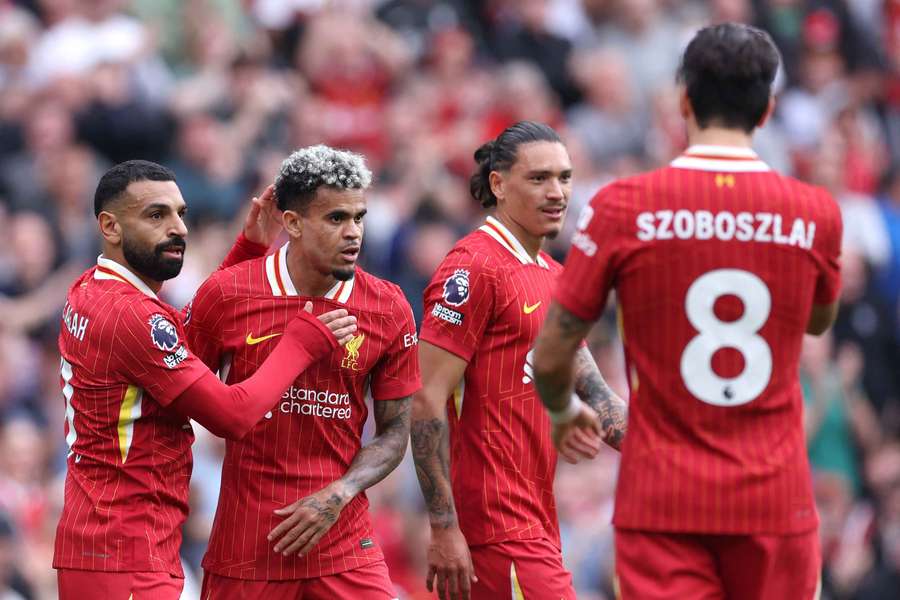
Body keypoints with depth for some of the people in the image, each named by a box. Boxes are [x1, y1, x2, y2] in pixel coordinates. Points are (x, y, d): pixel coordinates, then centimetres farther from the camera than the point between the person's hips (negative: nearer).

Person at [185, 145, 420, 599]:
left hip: (344, 544, 1)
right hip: (243, 544, -1)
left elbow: (395, 432, 5)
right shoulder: (226, 294, -4)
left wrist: (336, 497, -10)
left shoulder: (388, 309, -1)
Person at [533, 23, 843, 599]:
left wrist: (564, 411, 21)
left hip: (663, 503, -1)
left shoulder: (622, 207, -6)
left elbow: (551, 356, 0)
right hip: (775, 502, 1)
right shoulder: (815, 213, -1)